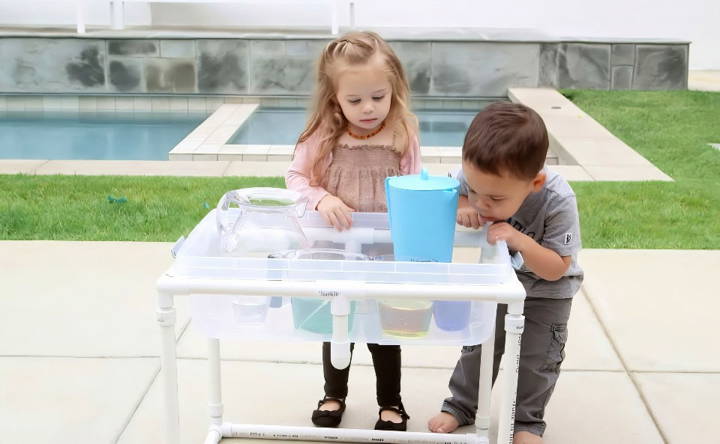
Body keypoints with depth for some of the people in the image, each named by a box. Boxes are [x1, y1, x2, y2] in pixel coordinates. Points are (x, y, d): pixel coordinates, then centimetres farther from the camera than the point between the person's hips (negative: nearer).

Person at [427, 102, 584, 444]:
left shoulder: (558, 202, -38)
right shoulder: (476, 175, -31)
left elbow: (556, 268, -30)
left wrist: (519, 240, -47)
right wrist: (461, 207, -33)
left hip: (547, 292, -3)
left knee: (535, 358, 5)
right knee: (479, 343, 13)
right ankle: (460, 406, 33)